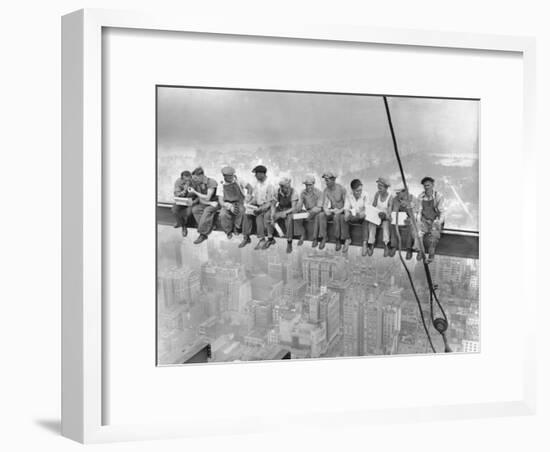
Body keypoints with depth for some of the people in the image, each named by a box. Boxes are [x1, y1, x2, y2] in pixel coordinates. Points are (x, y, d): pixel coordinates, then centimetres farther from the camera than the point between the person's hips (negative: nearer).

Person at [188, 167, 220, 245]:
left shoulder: (211, 182, -17)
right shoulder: (196, 184, 0)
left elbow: (207, 198, -20)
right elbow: (200, 199, -1)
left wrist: (195, 192, -19)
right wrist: (209, 203, -18)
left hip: (214, 204, -5)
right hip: (204, 204, 5)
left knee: (207, 210, -36)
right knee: (195, 209, -26)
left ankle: (203, 234, -29)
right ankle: (209, 227, -27)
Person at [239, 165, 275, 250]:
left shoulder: (269, 185, -13)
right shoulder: (256, 184, 8)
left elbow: (270, 202, -14)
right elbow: (254, 197, 14)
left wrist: (259, 209, -23)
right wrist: (249, 204, -6)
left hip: (266, 207, -6)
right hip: (257, 206, 6)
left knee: (259, 216, -33)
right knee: (247, 214, -20)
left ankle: (262, 239, -26)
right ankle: (246, 237, -16)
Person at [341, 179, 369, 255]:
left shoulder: (365, 195, -10)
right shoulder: (349, 196, -2)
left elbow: (367, 208, -16)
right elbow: (346, 208, -4)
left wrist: (363, 213, -40)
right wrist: (347, 213, -29)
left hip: (361, 217, -2)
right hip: (352, 216, 2)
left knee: (366, 219, -36)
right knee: (343, 218, -26)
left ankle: (364, 242, -37)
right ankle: (347, 239, -14)